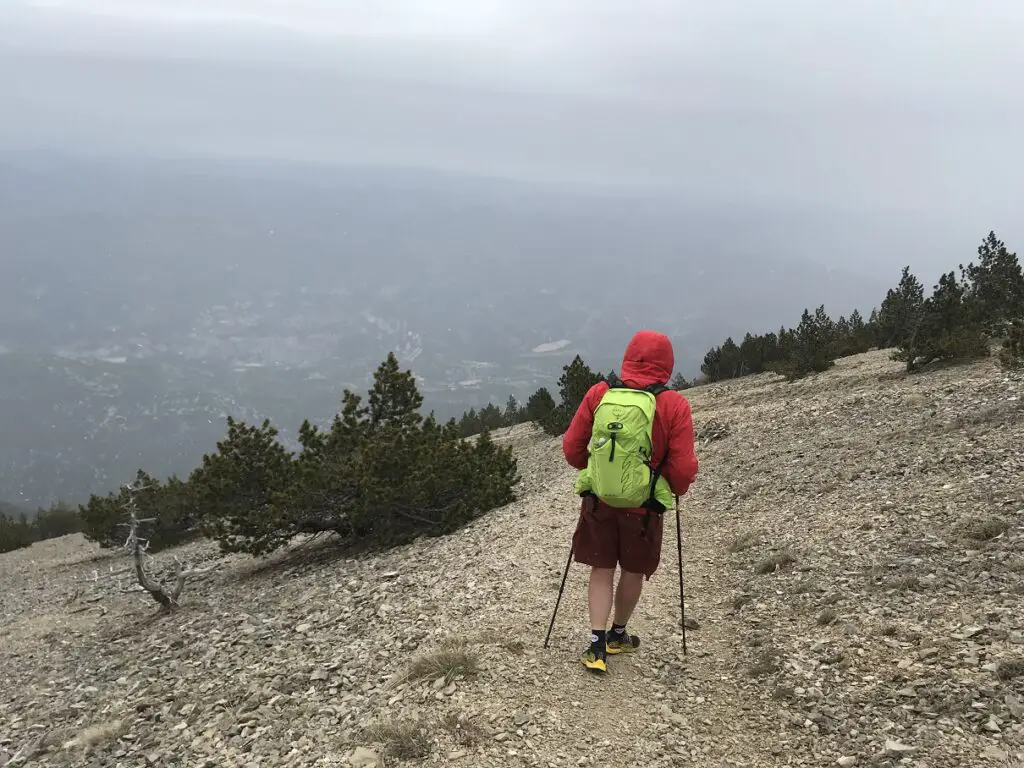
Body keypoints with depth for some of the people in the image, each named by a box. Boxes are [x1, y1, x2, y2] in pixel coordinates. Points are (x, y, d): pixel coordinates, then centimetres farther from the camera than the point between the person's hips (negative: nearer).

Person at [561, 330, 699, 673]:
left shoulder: (599, 393, -7)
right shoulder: (674, 405, -15)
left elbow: (571, 447, -2)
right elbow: (683, 468, -13)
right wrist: (676, 489, 9)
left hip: (598, 499, 2)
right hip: (644, 506, -1)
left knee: (602, 570, 14)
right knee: (633, 570, 19)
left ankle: (597, 646, 8)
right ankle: (618, 635, 37)